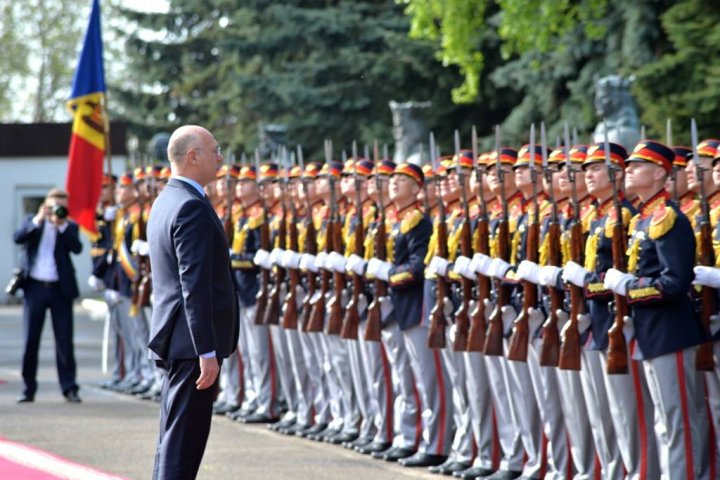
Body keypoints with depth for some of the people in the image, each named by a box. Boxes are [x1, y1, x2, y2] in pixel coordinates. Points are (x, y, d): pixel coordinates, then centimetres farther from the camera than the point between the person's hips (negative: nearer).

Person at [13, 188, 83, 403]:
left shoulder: (70, 227, 7)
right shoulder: (32, 221, 9)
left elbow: (77, 247, -10)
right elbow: (18, 238, -9)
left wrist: (63, 225, -16)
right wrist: (38, 220, -17)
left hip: (60, 288, -1)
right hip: (35, 287, 1)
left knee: (65, 341, -1)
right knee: (30, 339, 3)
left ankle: (69, 388, 3)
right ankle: (29, 388, 9)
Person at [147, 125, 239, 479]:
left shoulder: (165, 201, 16)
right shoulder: (192, 207, -17)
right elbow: (195, 286, -22)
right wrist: (207, 352, -23)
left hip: (171, 340, 10)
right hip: (191, 343, -10)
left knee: (173, 441, 15)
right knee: (184, 441, -8)